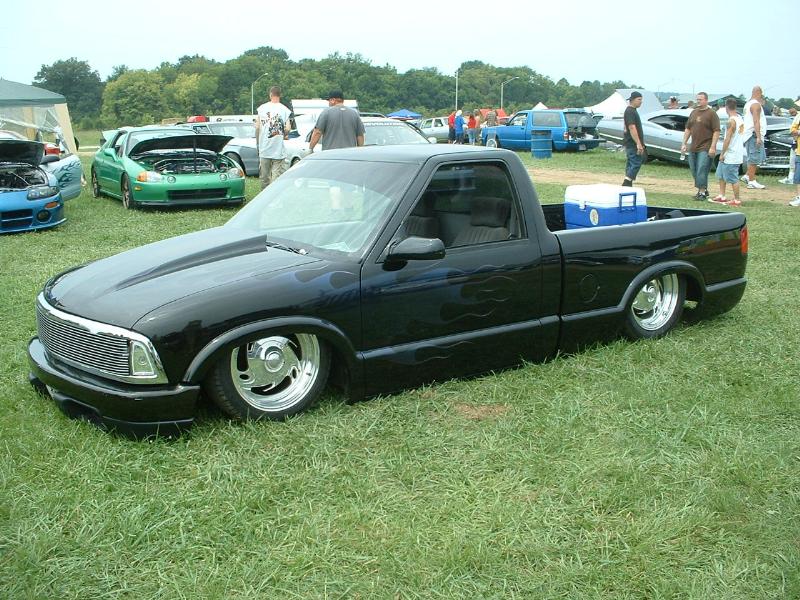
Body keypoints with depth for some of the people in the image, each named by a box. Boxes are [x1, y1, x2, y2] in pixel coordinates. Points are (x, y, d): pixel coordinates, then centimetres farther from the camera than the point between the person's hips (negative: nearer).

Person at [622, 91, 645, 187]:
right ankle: (626, 184, -15)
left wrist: (640, 143, 25)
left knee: (631, 164, 11)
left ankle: (627, 186, 14)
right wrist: (638, 144, -25)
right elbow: (632, 128, -23)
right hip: (632, 144, -11)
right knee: (636, 163, -12)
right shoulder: (630, 112, -15)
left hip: (631, 144, 11)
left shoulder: (633, 111, 18)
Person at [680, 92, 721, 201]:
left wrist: (713, 147, -17)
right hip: (693, 148, 7)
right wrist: (684, 143, 12)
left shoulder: (711, 114, -6)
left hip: (705, 148, -7)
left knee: (701, 171, -12)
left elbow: (716, 131, -11)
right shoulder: (694, 113, 15)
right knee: (694, 171, 11)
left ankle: (702, 193, -6)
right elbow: (688, 129, 20)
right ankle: (704, 190, 25)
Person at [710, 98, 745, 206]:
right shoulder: (740, 119, 10)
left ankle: (736, 200, 3)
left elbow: (727, 139, -21)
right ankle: (722, 196, 25)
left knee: (733, 179, -3)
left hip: (731, 156, -10)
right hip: (737, 153, 10)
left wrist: (722, 154, -14)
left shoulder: (731, 121, -18)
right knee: (721, 174, 20)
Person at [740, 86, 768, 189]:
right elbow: (756, 121, -22)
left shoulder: (748, 103, 19)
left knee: (760, 157, 17)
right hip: (754, 135, -10)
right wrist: (758, 137, -26)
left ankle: (747, 176, 13)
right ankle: (751, 181, -7)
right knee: (754, 158, -8)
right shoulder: (756, 104, -13)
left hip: (750, 135, 10)